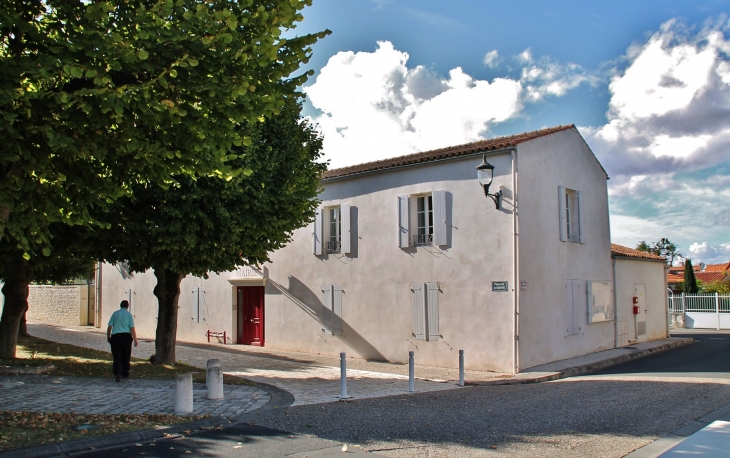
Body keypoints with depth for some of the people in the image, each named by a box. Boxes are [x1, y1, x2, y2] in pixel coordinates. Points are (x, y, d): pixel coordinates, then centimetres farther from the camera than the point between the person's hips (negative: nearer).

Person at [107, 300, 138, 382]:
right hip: (126, 336, 0)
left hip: (115, 336, 0)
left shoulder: (115, 314, 6)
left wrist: (108, 337, 20)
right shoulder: (129, 314, 1)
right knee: (126, 356, 14)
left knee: (117, 357, -1)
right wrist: (135, 340, 0)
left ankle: (118, 373, -20)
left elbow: (109, 327, 7)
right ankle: (125, 373, 23)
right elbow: (132, 329, -4)